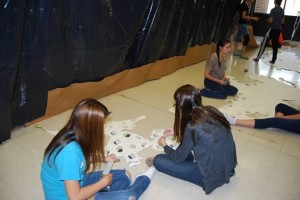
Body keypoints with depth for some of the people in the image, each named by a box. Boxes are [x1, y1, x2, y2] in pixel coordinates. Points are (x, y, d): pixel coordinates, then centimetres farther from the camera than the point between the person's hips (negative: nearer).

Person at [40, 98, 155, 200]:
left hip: (74, 183, 8)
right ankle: (144, 180, 14)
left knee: (123, 176, 3)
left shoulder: (72, 135, -10)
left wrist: (103, 158, 8)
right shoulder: (70, 151, -35)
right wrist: (104, 182, -17)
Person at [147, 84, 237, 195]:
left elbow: (178, 158, -11)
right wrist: (177, 132, 20)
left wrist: (164, 145, 8)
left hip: (213, 175, -7)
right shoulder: (211, 111, -6)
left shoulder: (193, 126, -26)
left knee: (158, 161, -6)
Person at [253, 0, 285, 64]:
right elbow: (282, 22, 14)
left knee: (264, 43, -2)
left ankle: (258, 58, -2)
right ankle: (273, 60, 11)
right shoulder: (282, 11, 10)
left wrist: (268, 20, 7)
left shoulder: (273, 10, -11)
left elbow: (270, 21, -14)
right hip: (278, 29, 6)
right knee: (275, 45, 9)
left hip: (272, 29, -6)